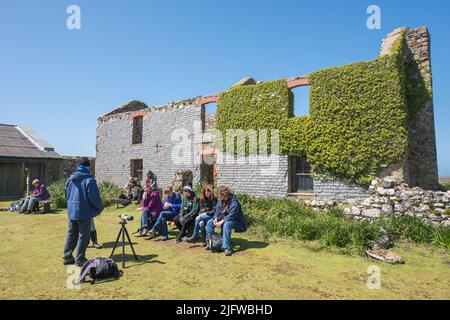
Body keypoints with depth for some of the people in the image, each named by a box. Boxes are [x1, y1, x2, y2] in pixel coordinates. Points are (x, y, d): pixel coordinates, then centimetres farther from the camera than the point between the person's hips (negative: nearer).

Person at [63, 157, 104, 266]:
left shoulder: (71, 178, 7)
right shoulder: (89, 179, -16)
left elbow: (66, 192, 17)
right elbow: (93, 196, -18)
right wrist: (100, 207, -3)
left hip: (71, 211, 7)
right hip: (84, 212, -7)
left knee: (71, 233, 17)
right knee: (84, 235, 3)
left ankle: (67, 257, 25)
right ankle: (80, 259, 8)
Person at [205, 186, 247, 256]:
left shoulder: (234, 202, -25)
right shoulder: (220, 200, -1)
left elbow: (232, 215, -32)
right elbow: (217, 210, 5)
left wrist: (222, 222, -35)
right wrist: (215, 218, -14)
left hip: (235, 221, -8)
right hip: (223, 219, 8)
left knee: (226, 224, -39)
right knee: (209, 222, -2)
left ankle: (227, 247, -39)